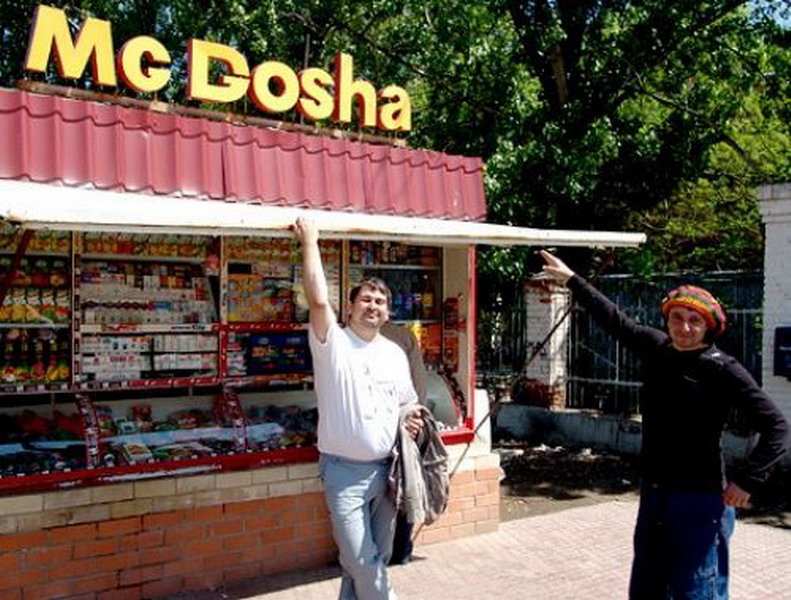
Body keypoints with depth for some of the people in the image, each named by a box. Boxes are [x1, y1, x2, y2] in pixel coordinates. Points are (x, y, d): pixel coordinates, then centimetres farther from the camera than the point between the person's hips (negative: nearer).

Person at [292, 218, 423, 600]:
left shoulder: (395, 354, 9)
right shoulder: (332, 342, -6)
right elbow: (318, 300, -23)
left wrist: (413, 421, -1)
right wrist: (309, 242, -17)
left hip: (386, 469, 5)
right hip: (344, 470, -5)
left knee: (376, 558, 14)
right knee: (361, 560, -7)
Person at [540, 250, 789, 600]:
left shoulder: (723, 369, -13)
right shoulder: (657, 348, 3)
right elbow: (613, 319, 14)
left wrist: (747, 480, -17)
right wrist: (571, 279, 19)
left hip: (699, 500, -6)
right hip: (653, 493, 7)